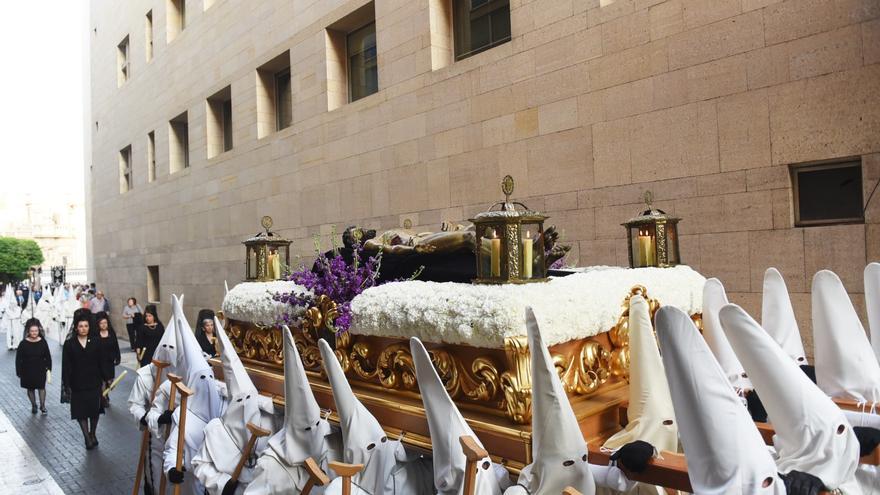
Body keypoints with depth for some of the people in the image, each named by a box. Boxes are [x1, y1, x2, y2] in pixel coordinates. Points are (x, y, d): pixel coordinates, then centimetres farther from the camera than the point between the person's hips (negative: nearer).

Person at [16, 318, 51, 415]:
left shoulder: (43, 342, -5)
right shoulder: (23, 344, -9)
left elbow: (48, 357, 3)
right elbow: (18, 359, -4)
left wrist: (48, 368, 2)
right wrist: (19, 372, -6)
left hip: (40, 370, 0)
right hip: (28, 371, 0)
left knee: (41, 387, -1)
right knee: (30, 389, 12)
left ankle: (42, 406, 11)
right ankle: (34, 406, 27)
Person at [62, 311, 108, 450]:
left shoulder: (95, 342, 0)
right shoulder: (69, 344, -5)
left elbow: (100, 362, 3)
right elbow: (66, 366, -4)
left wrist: (104, 379, 3)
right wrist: (67, 385, -7)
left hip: (94, 382, 1)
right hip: (77, 384, -1)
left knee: (94, 409, 9)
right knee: (81, 411, 1)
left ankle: (93, 434, 26)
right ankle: (87, 437, 7)